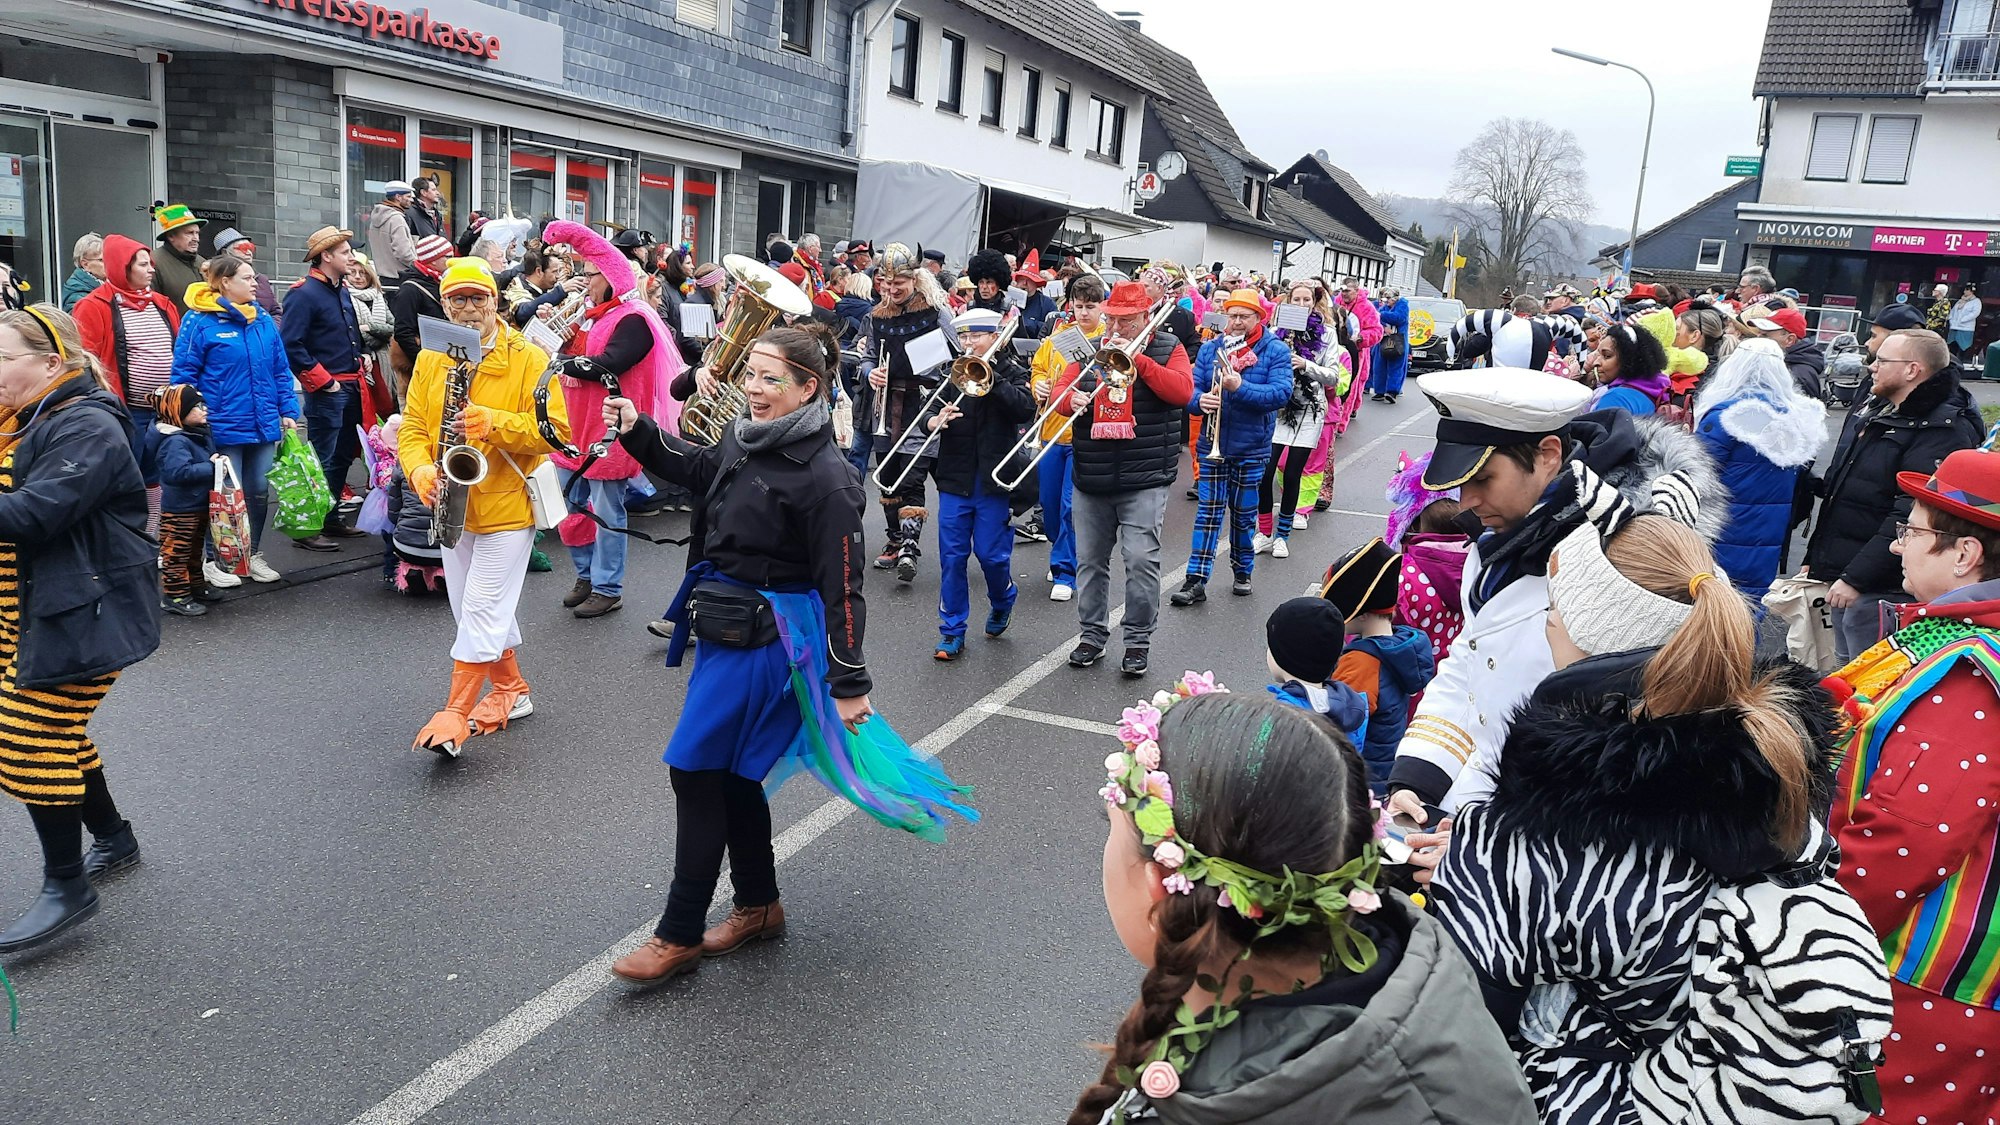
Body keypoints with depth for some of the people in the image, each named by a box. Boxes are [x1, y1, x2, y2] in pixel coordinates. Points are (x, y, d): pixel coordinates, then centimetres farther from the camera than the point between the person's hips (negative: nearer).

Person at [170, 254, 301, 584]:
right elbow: (184, 374, -8)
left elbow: (281, 370, 12)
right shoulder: (199, 321, -9)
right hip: (223, 429, -5)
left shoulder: (263, 320, 8)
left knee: (259, 492, 12)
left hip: (264, 426, 5)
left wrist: (289, 411, 5)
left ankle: (253, 555, 26)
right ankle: (215, 560, 17)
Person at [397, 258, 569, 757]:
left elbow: (555, 429, -14)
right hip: (454, 507, 6)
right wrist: (420, 470, -17)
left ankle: (456, 714, 1)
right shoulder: (430, 360, 7)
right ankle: (512, 691, 32)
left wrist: (494, 423, -27)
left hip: (508, 506, -6)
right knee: (476, 610, 15)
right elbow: (413, 426, 3)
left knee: (482, 612, -5)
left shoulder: (528, 358, -8)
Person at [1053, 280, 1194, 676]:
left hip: (1144, 481, -4)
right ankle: (1092, 634, 24)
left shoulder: (1167, 348, 3)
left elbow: (1182, 390, -13)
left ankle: (1139, 639, 3)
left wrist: (1137, 359, -19)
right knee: (1090, 560, 11)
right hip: (1090, 480, 4)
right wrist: (1071, 399, -17)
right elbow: (1060, 390, 7)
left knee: (1141, 559, -10)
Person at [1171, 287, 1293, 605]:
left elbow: (1281, 393, -18)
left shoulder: (1276, 351, -5)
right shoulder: (1211, 349, 4)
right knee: (1209, 511, 0)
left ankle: (1243, 571, 29)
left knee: (1244, 513, 11)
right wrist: (1200, 400, -25)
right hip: (1213, 444, 2)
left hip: (1252, 447, -2)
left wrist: (1240, 387, -30)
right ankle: (1196, 580, 0)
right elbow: (1191, 389, -2)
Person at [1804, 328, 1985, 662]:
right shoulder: (1873, 409, 13)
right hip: (1842, 575, 9)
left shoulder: (1944, 431, -17)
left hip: (1878, 588, -9)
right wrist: (1814, 557, 20)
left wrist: (1855, 578, -26)